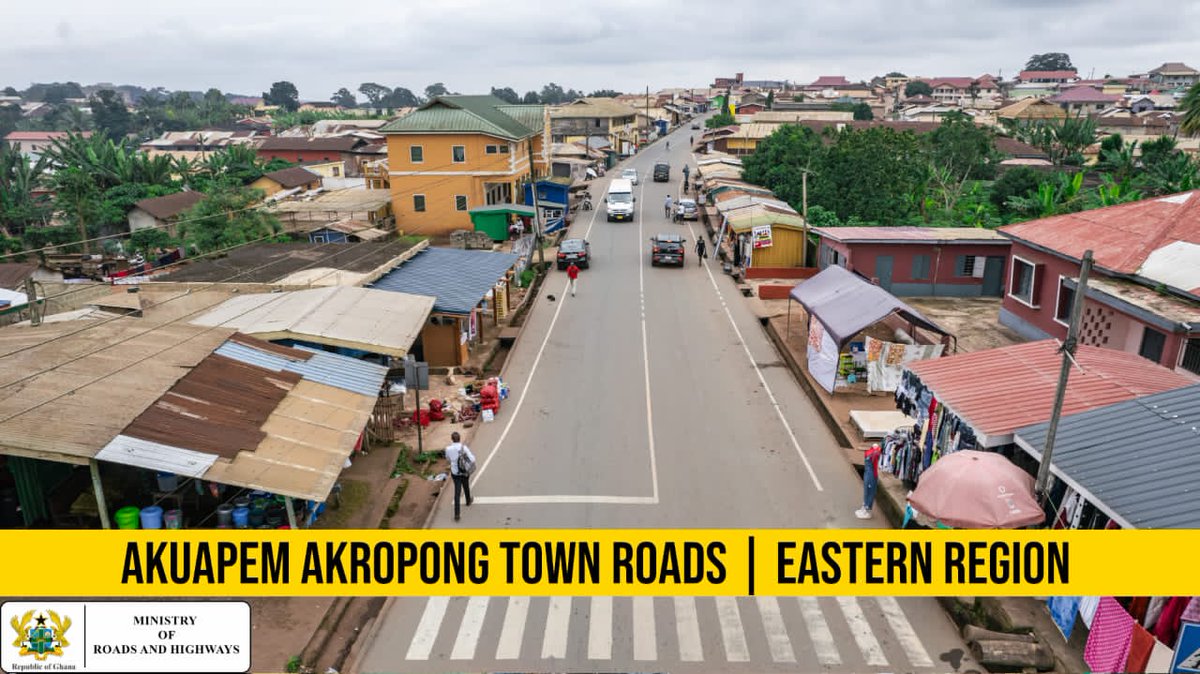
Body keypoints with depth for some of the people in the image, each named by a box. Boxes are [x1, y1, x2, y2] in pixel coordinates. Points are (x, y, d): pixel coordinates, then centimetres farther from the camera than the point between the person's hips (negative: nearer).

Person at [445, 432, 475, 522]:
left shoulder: (448, 448, -13)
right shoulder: (464, 448, -21)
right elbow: (472, 460, -22)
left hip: (455, 473, 1)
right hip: (464, 472, -1)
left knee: (457, 492, 4)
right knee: (466, 485, 28)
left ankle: (456, 514, -4)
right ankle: (468, 500, 56)